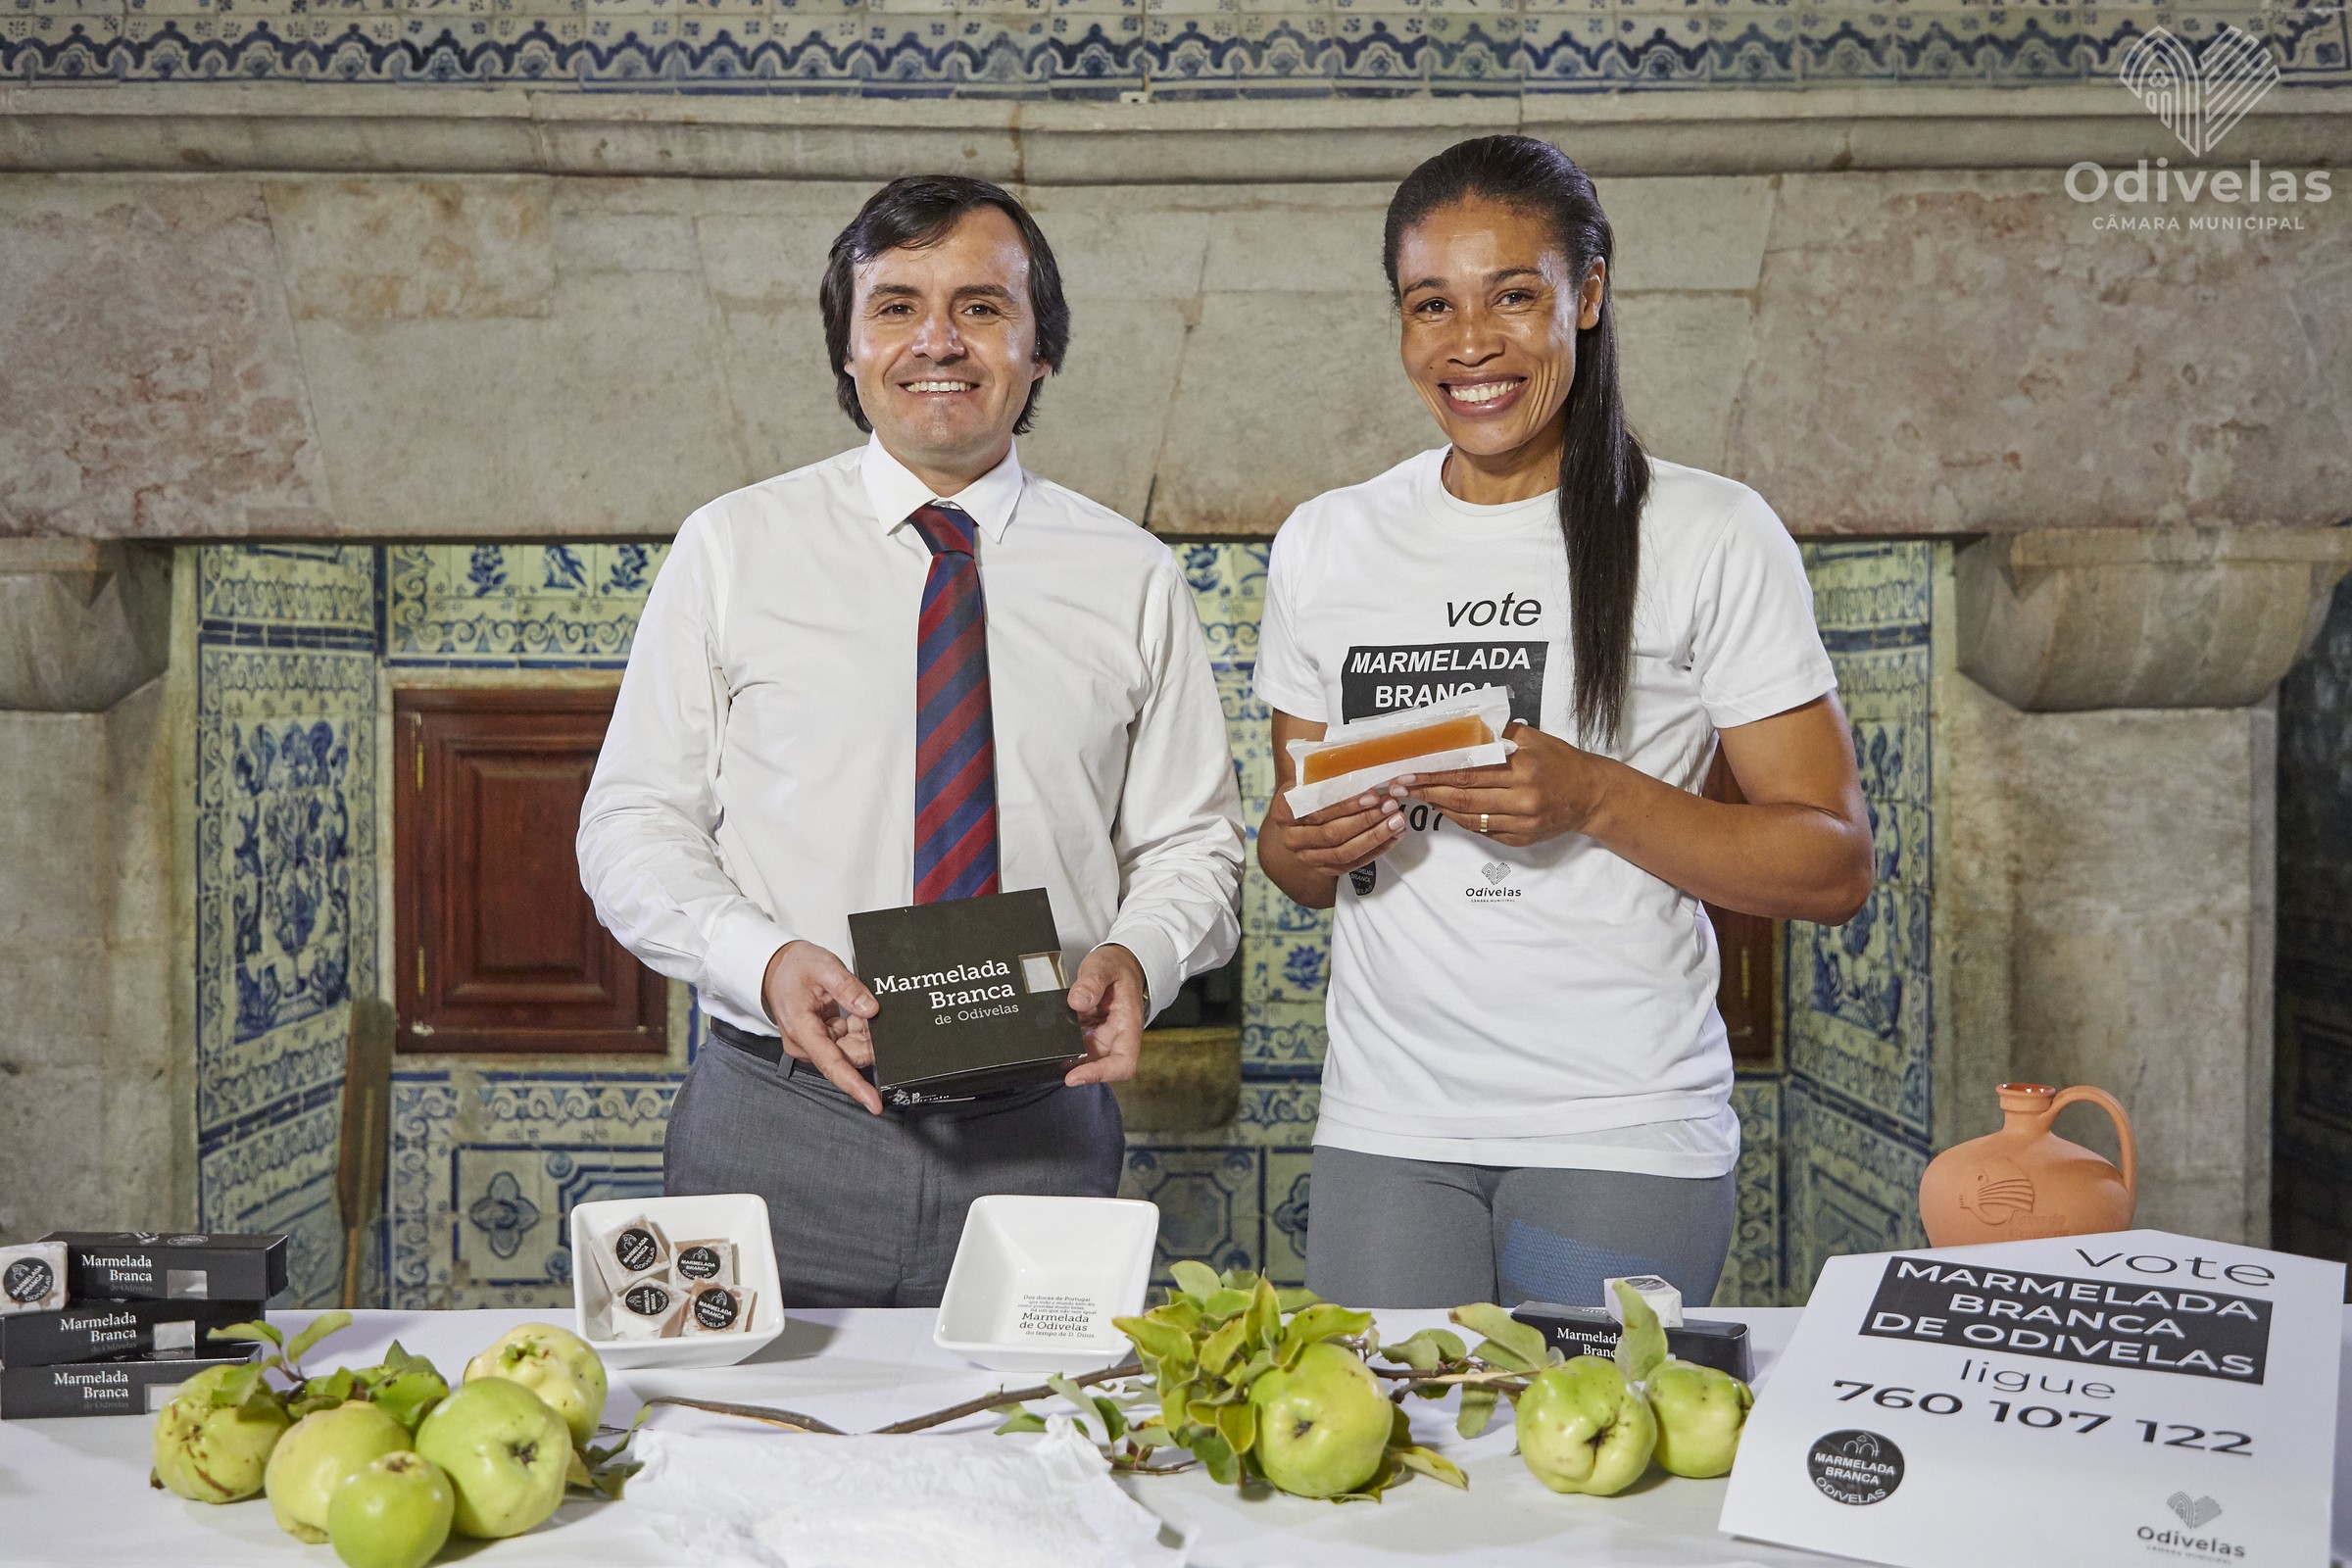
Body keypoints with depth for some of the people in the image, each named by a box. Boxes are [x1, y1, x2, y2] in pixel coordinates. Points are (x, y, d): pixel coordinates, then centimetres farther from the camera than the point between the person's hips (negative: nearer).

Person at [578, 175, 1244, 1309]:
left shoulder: (1130, 578, 6)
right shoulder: (732, 549, 3)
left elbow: (1191, 840, 9)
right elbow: (633, 823, 3)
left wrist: (1138, 957, -13)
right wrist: (762, 960, -15)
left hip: (1038, 1140, 1)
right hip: (777, 1129, -1)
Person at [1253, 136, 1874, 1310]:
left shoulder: (1712, 536, -3)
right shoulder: (1325, 543, 8)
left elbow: (1834, 868, -5)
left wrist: (1594, 797, -18)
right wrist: (1315, 844, -8)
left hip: (1624, 1136, -2)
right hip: (1385, 1127, 3)